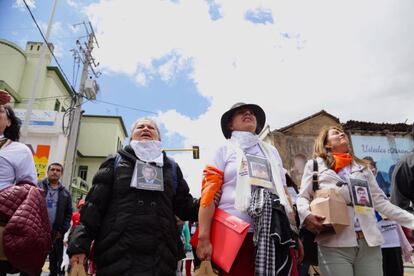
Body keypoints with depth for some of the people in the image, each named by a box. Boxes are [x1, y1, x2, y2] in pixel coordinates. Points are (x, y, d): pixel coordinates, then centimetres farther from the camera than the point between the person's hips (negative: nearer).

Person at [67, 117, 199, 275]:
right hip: (117, 255, -1)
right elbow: (94, 205, 5)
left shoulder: (171, 168, 16)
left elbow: (186, 208, 13)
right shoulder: (116, 162, 12)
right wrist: (79, 245, -4)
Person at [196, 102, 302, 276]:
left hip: (273, 235, 4)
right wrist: (204, 238, -12)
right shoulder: (224, 151, 6)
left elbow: (284, 193, 20)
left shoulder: (271, 151, 19)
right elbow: (209, 193, -4)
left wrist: (294, 233, 15)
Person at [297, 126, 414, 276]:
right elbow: (303, 197, 4)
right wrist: (306, 215, -16)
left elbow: (380, 201, 17)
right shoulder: (315, 165, 11)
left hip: (369, 241, 4)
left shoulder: (362, 167, 21)